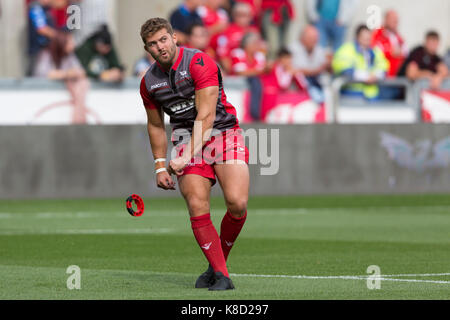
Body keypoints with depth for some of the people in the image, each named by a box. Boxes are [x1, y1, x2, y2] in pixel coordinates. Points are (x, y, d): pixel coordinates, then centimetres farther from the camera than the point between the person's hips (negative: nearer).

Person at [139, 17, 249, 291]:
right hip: (187, 139, 4)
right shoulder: (149, 83, 5)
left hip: (223, 132, -4)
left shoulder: (199, 63, -13)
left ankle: (220, 261, 0)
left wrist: (186, 157, -24)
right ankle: (221, 275, -11)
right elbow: (156, 126, 21)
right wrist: (161, 165, 12)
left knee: (237, 202, -23)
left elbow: (206, 116, -18)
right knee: (198, 208, -18)